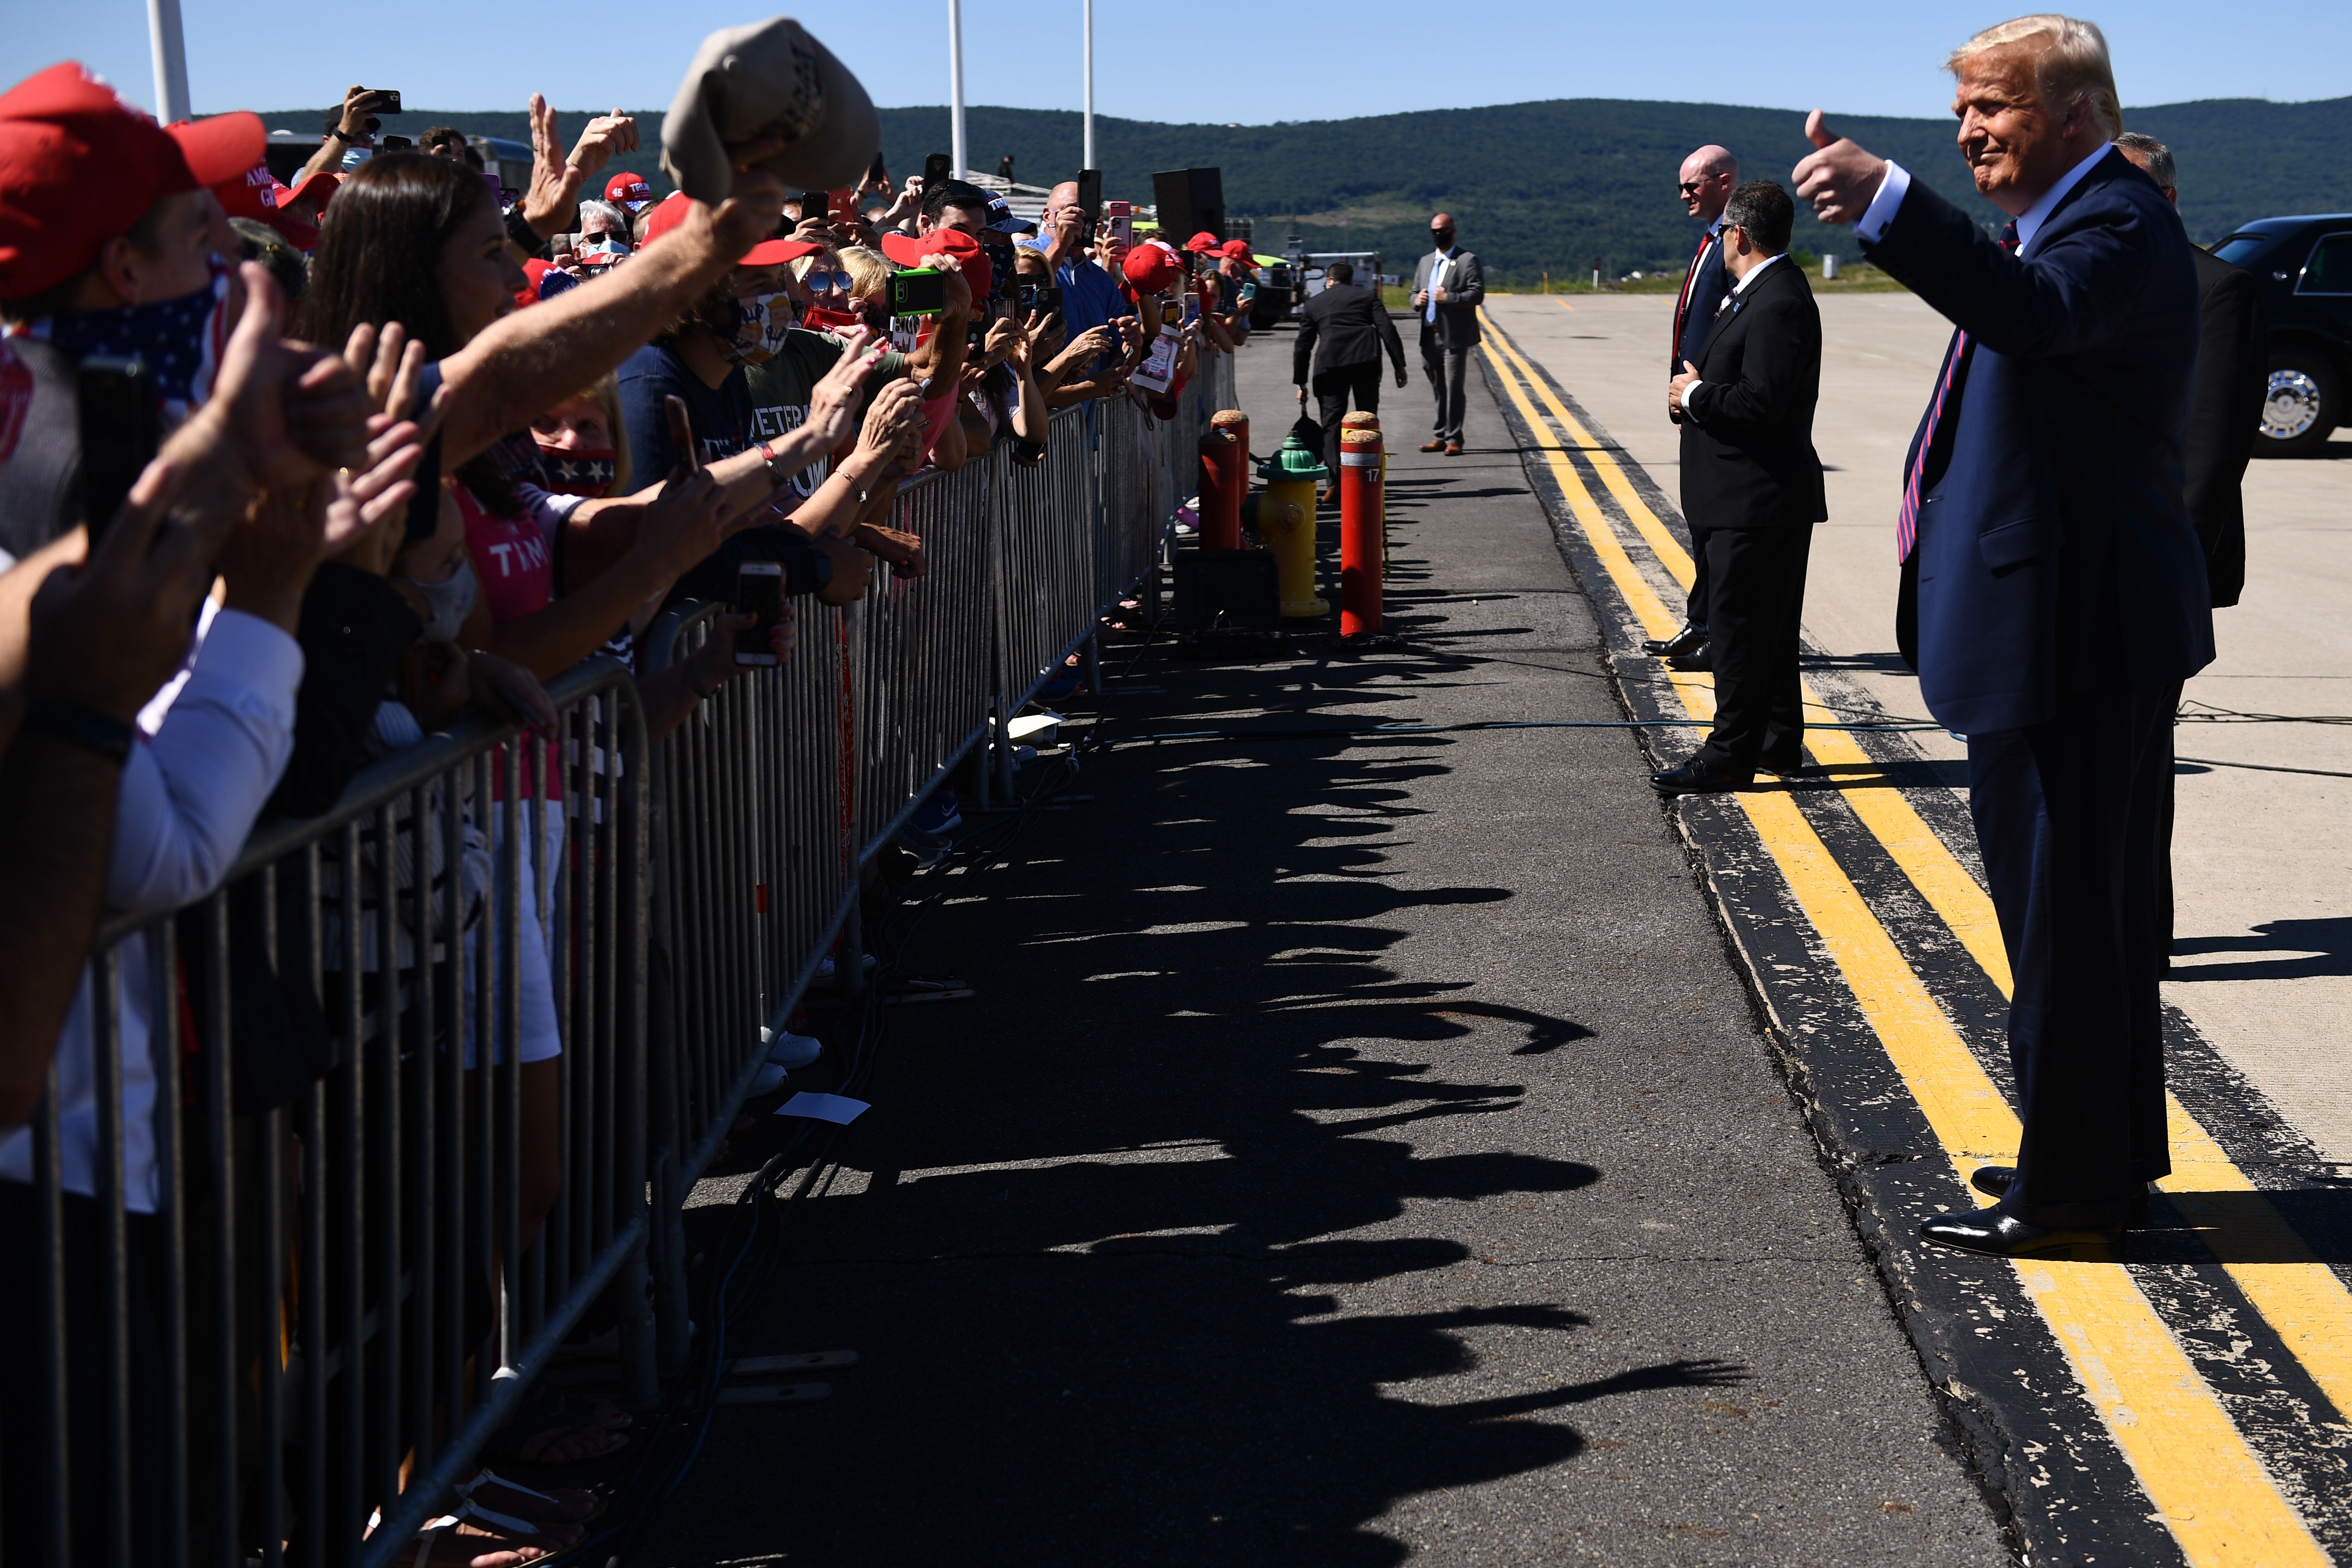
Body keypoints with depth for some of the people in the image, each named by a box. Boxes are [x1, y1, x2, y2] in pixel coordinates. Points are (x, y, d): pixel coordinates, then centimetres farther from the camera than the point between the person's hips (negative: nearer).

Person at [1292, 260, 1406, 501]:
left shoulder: (1315, 303, 20)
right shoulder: (1367, 296, 18)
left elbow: (1303, 345, 18)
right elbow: (1387, 329, 5)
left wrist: (1301, 383, 22)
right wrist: (1400, 365, 5)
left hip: (1330, 363, 0)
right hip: (1366, 360, 0)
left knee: (1332, 422, 1)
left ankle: (1335, 483, -10)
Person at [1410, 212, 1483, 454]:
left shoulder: (1468, 261, -2)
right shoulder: (1425, 262, 19)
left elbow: (1477, 295, -10)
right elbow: (1414, 291, 24)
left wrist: (1449, 298, -22)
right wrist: (1417, 300, 0)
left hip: (1454, 336, -6)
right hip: (1430, 336, 6)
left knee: (1453, 388, -7)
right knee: (1438, 389, 11)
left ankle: (1454, 439, -3)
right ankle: (1442, 436, 18)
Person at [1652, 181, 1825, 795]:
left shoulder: (1778, 303, -19)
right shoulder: (1762, 291, 14)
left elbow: (1762, 400, -27)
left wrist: (1696, 395, -14)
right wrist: (1697, 391, 5)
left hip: (1759, 497, -11)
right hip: (1759, 495, 11)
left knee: (1740, 624, -5)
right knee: (1767, 624, 17)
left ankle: (1731, 755, 0)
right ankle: (1780, 741, 27)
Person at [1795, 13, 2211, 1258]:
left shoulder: (2122, 223, -18)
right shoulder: (2055, 221, 17)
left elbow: (2036, 314, -39)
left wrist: (1886, 200, -50)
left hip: (2073, 639, -11)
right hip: (2064, 633, 11)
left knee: (2061, 918, -2)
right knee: (2097, 911, 20)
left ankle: (2070, 1193, 9)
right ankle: (2113, 1157, 34)